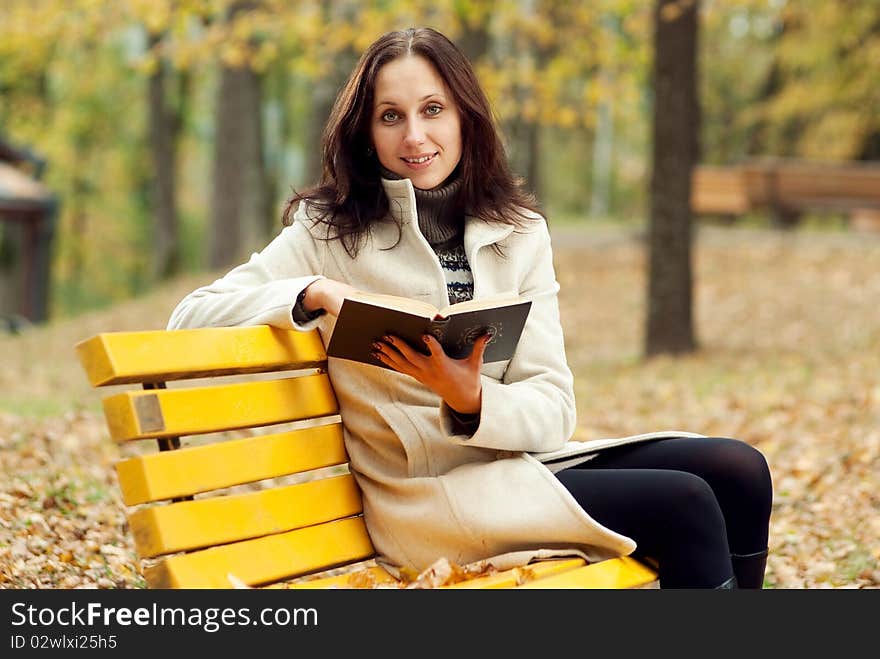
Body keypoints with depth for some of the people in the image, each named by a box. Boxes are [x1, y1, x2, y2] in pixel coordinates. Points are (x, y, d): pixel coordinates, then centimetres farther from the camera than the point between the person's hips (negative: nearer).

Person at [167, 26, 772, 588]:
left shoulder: (520, 234, 6)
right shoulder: (330, 233, -2)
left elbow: (554, 409, -1)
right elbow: (191, 316, -8)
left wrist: (473, 401, -23)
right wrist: (314, 295, -24)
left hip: (518, 462, 5)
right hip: (426, 493, -5)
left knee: (738, 469, -11)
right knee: (684, 504, -19)